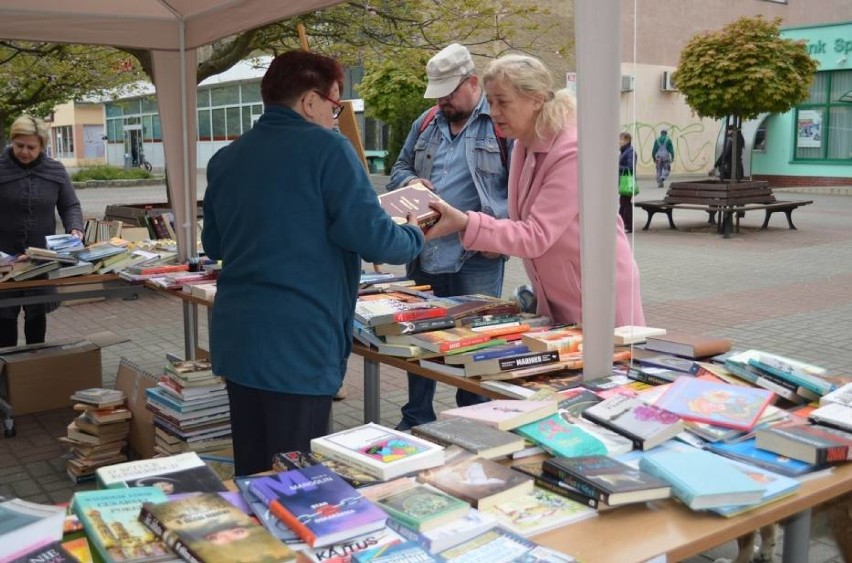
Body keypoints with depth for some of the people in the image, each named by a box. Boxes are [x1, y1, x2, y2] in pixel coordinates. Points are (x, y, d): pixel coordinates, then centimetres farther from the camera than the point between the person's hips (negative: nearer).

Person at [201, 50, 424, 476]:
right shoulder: (326, 149, -10)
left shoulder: (226, 158, 10)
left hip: (236, 340, 7)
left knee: (251, 474, 18)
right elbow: (371, 237, -15)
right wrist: (414, 236, 5)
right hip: (299, 345, -7)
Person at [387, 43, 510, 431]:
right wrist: (410, 182, -1)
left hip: (477, 258, -5)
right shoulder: (426, 123, 15)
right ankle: (416, 420, 30)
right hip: (424, 255, 6)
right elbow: (399, 169, 23)